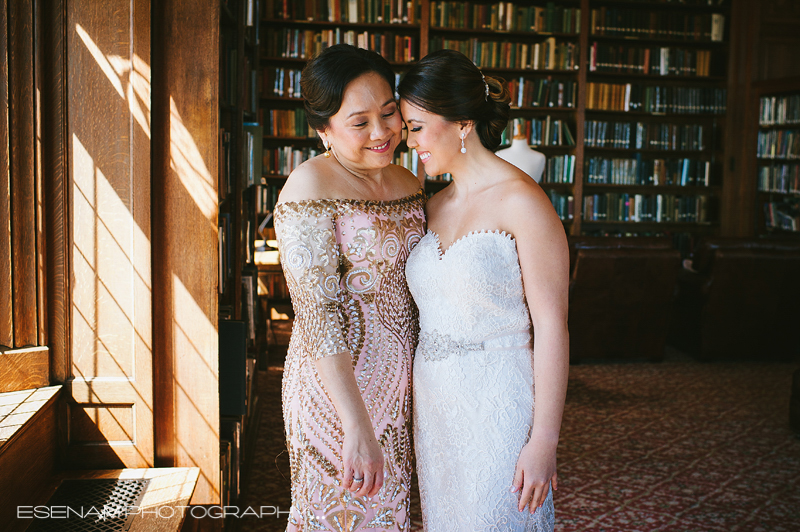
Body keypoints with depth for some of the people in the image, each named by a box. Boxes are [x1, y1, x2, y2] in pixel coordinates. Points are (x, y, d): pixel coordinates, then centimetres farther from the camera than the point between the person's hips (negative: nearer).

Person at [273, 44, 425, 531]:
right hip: (335, 387, -6)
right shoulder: (310, 188, -16)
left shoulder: (409, 183, 6)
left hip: (400, 385, 7)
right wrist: (357, 427, -25)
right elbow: (318, 316, -21)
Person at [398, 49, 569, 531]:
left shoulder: (521, 202, -13)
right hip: (435, 405, 7)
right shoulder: (436, 207, 9)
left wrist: (544, 441, -17)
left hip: (499, 405, -7)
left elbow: (552, 326, -15)